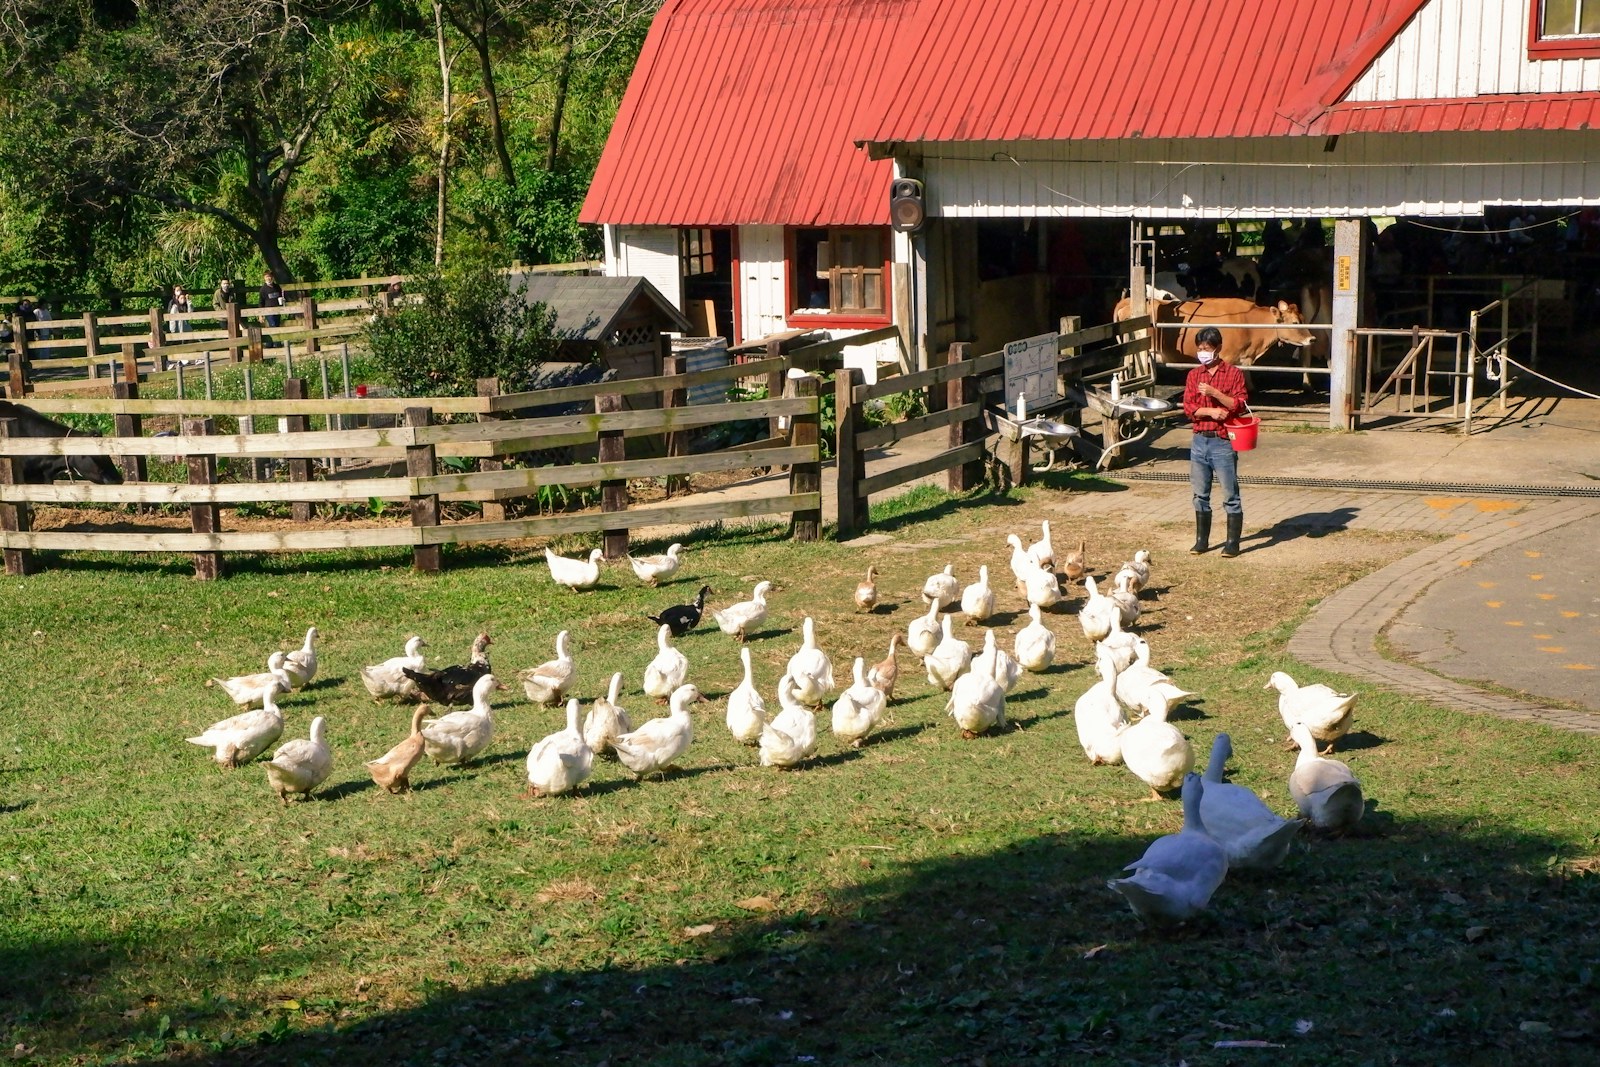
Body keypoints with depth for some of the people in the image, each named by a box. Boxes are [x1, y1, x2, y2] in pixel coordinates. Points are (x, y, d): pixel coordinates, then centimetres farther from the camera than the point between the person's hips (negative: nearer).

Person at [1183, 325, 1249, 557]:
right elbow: (1188, 407, 1)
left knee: (1230, 495, -1)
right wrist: (1211, 411, -14)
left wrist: (1214, 393, -19)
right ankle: (1201, 539, 20)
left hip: (1223, 442, -4)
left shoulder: (1233, 373, -2)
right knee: (1200, 494, 10)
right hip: (1199, 440, 4)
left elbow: (1239, 404, -10)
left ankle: (1233, 542, 4)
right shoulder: (1194, 375, 9)